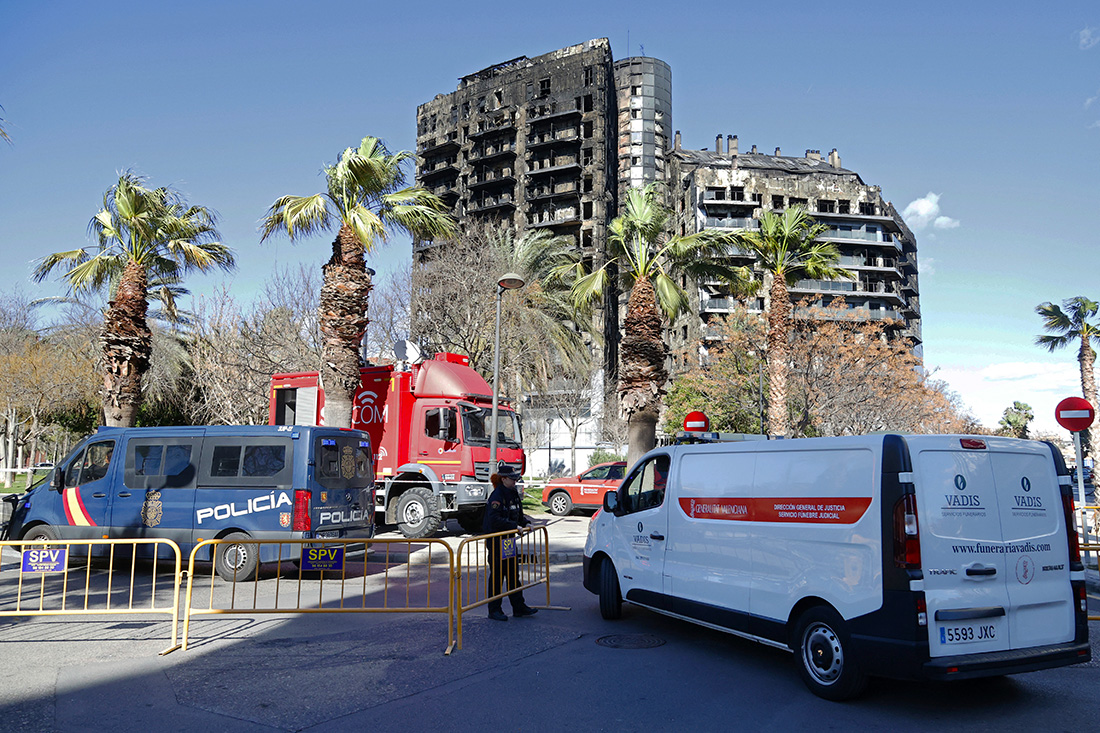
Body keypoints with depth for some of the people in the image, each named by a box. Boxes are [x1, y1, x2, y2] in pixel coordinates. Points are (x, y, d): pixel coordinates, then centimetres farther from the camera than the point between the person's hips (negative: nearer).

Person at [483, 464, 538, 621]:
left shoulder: (513, 493, 10)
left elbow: (518, 515, 22)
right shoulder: (497, 496, -18)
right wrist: (514, 526, -28)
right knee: (497, 575, -1)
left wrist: (525, 523, 5)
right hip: (496, 541, -9)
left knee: (513, 574, 12)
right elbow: (494, 519, -28)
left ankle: (519, 608, 20)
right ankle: (494, 610, 9)